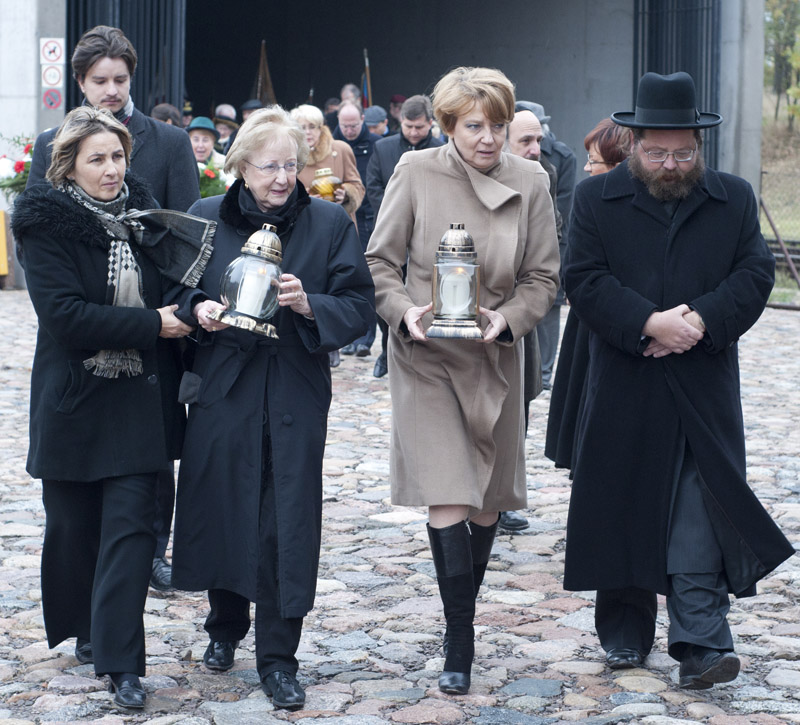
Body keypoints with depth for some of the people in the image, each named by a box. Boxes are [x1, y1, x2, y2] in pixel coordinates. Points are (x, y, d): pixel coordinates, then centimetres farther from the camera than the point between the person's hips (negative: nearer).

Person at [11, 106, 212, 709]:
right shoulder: (47, 224, -7)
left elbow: (168, 290, 19)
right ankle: (86, 630, 32)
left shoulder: (140, 215, 7)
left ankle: (120, 660, -1)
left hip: (140, 399, 3)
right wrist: (152, 325, -19)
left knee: (131, 526, -4)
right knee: (74, 525, 10)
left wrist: (184, 311, -4)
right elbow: (65, 315, -18)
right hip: (74, 401, -3)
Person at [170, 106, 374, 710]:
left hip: (296, 394, -1)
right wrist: (197, 309, -12)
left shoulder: (330, 223, 0)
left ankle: (278, 657, 9)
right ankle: (225, 626, 34)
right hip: (223, 388, 1)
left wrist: (309, 304, -21)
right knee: (222, 508, 9)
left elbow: (360, 306, -3)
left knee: (288, 521, -2)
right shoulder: (206, 219, 4)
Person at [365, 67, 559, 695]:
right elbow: (381, 261, -1)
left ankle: (466, 607, 37)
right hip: (425, 356, -3)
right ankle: (460, 641, -5)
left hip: (494, 357, 3)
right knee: (446, 498, -12)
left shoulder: (530, 183, -2)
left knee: (487, 501, 12)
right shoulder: (416, 173, -7)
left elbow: (543, 276, 2)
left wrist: (507, 319, -15)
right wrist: (406, 312, -18)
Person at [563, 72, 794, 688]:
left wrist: (702, 319, -17)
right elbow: (584, 279, -5)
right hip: (623, 391, 1)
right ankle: (626, 634, 23)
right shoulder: (596, 198, 4)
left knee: (699, 521, -7)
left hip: (704, 391, 0)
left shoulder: (734, 199, 8)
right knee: (622, 514, 9)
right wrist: (648, 323, -18)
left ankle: (702, 643, -6)